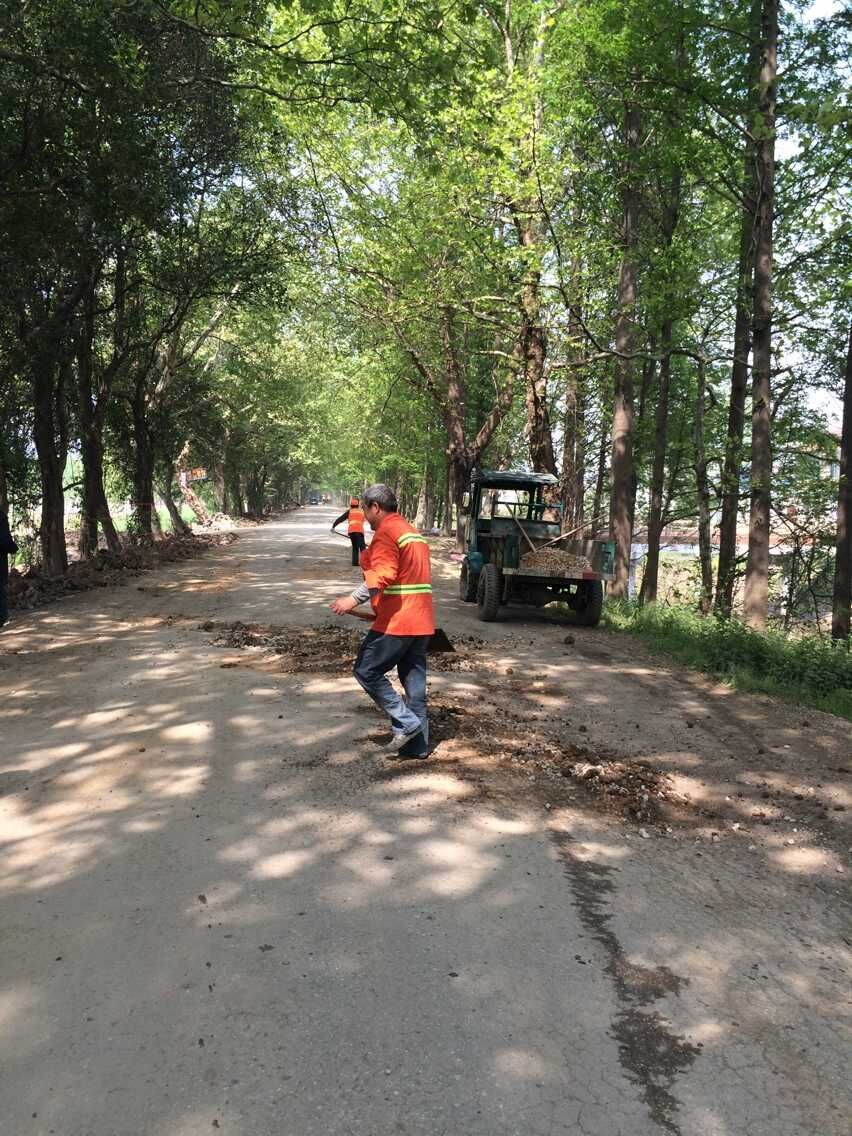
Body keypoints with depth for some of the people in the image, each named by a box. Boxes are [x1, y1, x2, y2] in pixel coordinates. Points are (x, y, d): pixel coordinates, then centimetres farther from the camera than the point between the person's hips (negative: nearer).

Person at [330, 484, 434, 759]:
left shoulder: (386, 532, -10)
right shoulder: (412, 531, 20)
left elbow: (383, 575, -24)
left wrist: (354, 599, -27)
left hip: (396, 620, -9)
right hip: (420, 620, 9)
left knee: (367, 671, 1)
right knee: (414, 681, 11)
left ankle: (405, 723, -2)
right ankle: (417, 745, 15)